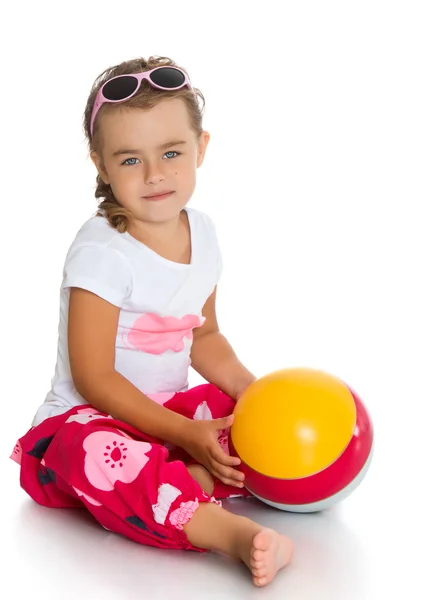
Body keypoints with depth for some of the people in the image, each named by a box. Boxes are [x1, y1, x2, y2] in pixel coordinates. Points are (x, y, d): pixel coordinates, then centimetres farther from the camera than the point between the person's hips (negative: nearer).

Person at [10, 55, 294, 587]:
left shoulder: (201, 234, 1)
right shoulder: (100, 251, -20)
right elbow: (94, 377, -20)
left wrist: (250, 389, -2)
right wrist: (183, 433, -22)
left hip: (168, 408, 7)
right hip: (87, 418, -7)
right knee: (92, 453, -40)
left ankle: (193, 479, -27)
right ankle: (229, 532, -47)